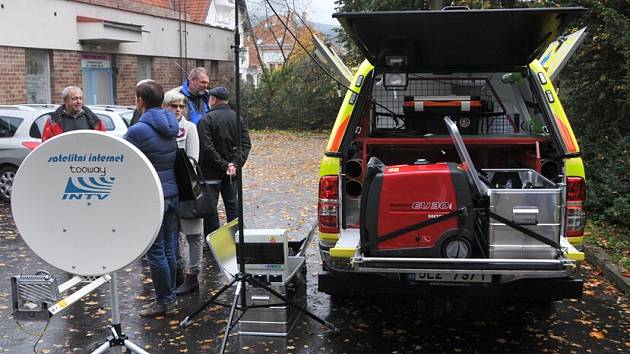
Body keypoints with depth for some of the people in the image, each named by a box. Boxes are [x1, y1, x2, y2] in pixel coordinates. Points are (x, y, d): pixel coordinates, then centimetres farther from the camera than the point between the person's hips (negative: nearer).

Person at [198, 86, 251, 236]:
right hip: (232, 173, 5)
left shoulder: (206, 120, -12)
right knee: (232, 204, 14)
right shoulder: (238, 118, 5)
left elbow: (207, 148, -19)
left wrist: (224, 165, -15)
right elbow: (246, 144, 0)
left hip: (211, 173, -5)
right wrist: (236, 164, -7)